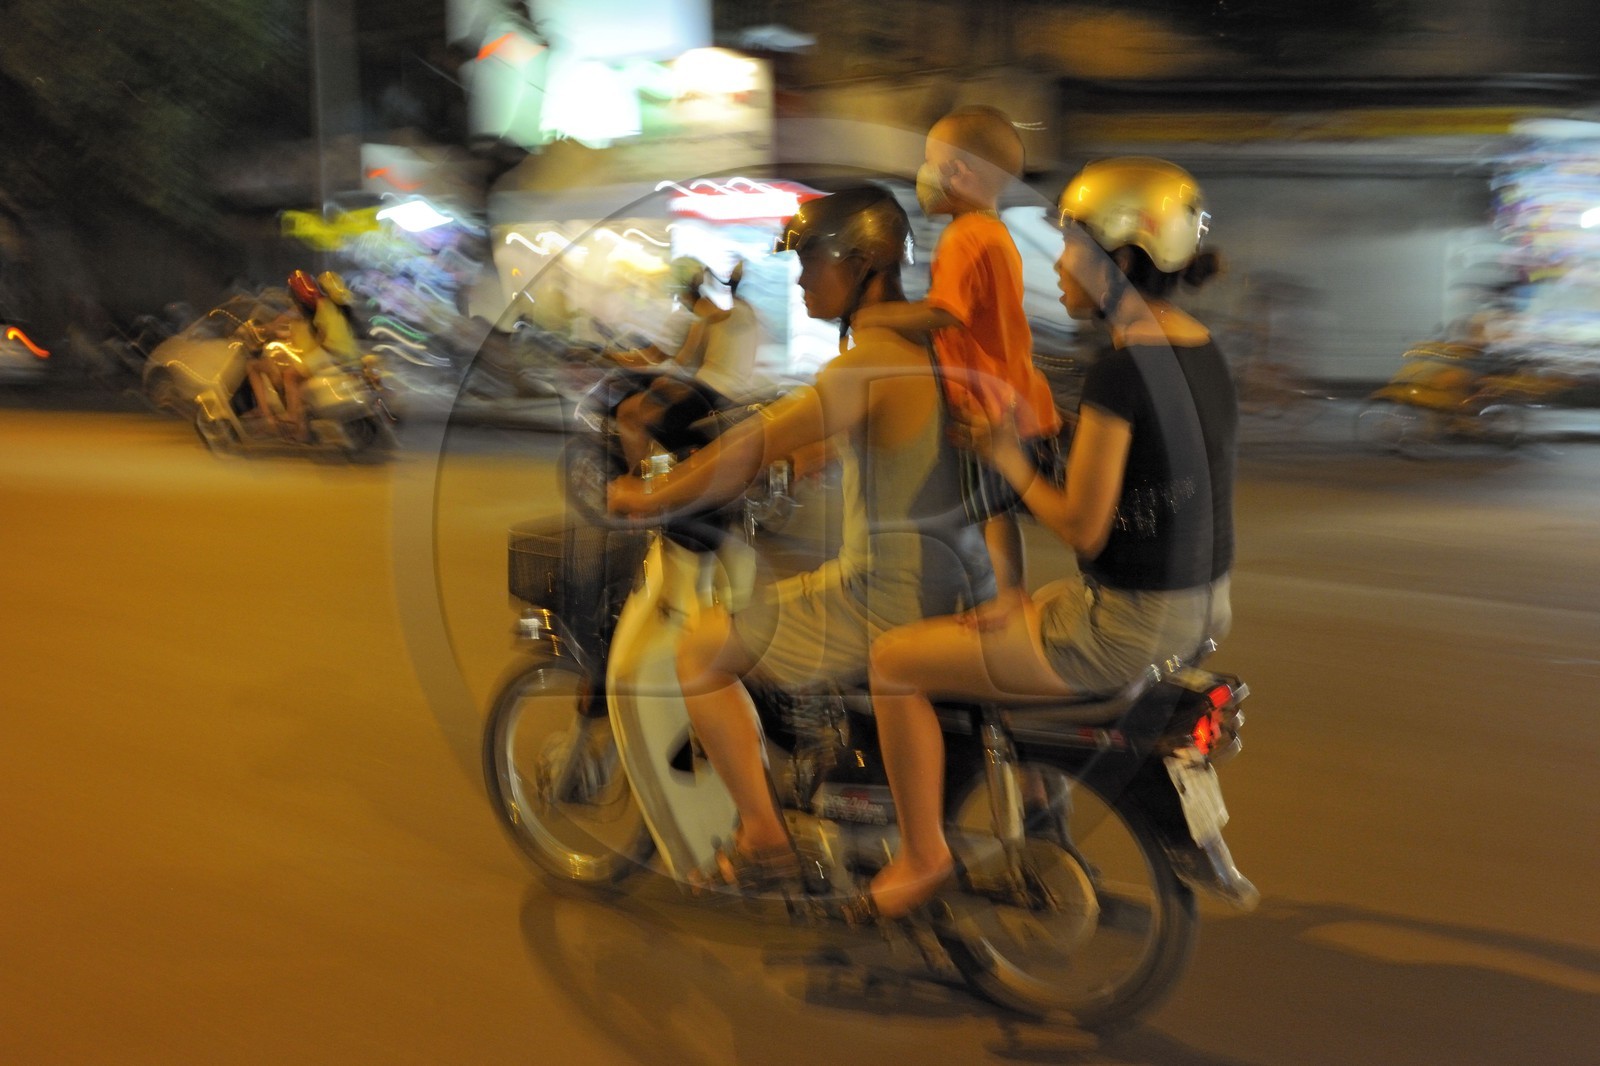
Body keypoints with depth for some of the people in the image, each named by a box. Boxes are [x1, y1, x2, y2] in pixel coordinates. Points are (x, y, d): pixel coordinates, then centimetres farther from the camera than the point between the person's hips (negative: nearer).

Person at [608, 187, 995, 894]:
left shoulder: (872, 363, -19)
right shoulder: (922, 342, 10)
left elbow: (756, 449, -22)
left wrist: (650, 497, -10)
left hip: (895, 598, -10)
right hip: (958, 584, 10)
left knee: (701, 649, 1)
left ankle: (764, 837, 5)